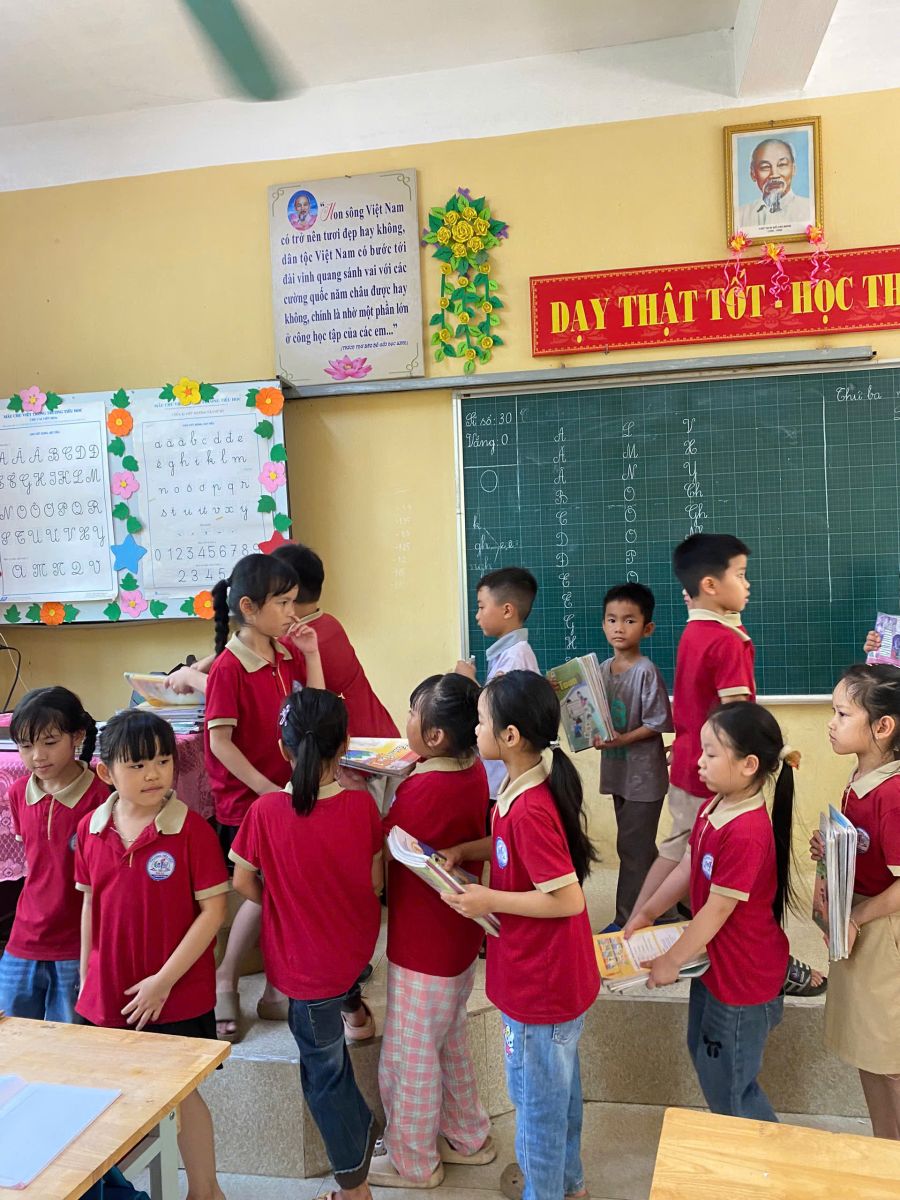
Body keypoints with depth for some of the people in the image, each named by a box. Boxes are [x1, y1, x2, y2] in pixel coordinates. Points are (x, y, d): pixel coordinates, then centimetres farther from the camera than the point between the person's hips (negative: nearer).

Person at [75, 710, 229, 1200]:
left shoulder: (191, 829, -17)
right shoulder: (91, 828, -2)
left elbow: (213, 910, -15)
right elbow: (90, 905, 9)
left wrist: (163, 981, -16)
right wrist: (86, 979, 10)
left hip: (177, 997, -4)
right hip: (106, 996, 4)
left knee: (180, 1091, 10)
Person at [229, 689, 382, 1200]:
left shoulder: (266, 811, -20)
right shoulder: (362, 805, -16)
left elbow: (243, 882, -8)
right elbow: (376, 883, -5)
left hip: (304, 961, -2)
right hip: (356, 947, 2)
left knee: (323, 1069, 17)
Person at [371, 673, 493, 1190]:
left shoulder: (422, 791, -30)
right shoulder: (473, 772, -5)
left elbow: (381, 850, -17)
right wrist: (409, 774, -4)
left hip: (423, 947, -9)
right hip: (459, 935, 9)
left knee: (410, 1059, 13)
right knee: (450, 1043, 27)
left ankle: (413, 1163, 33)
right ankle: (469, 1138, 44)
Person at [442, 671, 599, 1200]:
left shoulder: (531, 808, -32)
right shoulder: (530, 786, -3)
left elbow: (568, 899, -29)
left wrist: (488, 900, -23)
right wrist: (464, 850, 0)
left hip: (539, 984, -9)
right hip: (557, 976, 9)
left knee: (537, 1095, 14)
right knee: (560, 1084, 28)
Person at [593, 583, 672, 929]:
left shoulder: (647, 672, -15)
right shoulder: (603, 669, 5)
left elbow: (657, 723, -16)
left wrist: (622, 739, -23)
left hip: (644, 773, -7)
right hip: (617, 770, 7)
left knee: (633, 848, 0)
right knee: (640, 847, 18)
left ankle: (626, 921, 11)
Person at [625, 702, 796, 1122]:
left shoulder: (747, 834, -33)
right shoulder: (712, 808, -4)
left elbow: (716, 911, -26)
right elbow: (687, 869, 6)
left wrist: (670, 962, -15)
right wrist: (646, 914, 8)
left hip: (742, 976, -9)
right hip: (713, 960, 9)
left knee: (730, 1084, 10)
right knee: (705, 1054, 27)